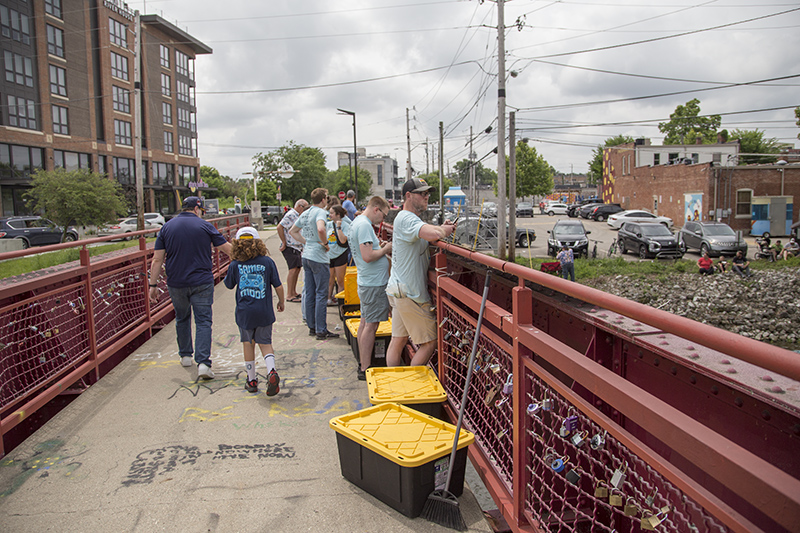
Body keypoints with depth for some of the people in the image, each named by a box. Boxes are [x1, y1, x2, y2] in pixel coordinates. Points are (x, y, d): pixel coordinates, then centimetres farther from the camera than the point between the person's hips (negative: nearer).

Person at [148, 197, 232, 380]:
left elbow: (157, 260, -1)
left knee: (182, 319, 22)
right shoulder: (204, 226, -3)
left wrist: (153, 285, 4)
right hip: (202, 282, -3)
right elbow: (227, 248, 1)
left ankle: (185, 356, 33)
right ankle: (203, 362, -13)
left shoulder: (167, 227, 3)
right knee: (203, 321, -1)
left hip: (176, 284, 3)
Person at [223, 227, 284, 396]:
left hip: (244, 312, 0)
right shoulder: (267, 261, -5)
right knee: (265, 343, 14)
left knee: (248, 344, 16)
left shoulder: (235, 265, -6)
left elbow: (229, 285, 11)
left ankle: (252, 380, 23)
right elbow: (278, 286, -2)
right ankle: (272, 371, -11)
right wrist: (281, 302, 15)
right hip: (264, 312, 0)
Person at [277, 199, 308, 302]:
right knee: (293, 269, -12)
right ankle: (289, 295, -10)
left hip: (297, 247, 10)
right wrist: (284, 243, -18)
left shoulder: (297, 215, 17)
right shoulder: (291, 215, -14)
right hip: (290, 247, -10)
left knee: (297, 269, 12)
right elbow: (279, 227, -22)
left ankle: (294, 292, 21)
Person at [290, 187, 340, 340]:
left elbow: (292, 231, 22)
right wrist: (325, 243, -18)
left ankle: (312, 327, 22)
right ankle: (321, 330, 2)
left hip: (306, 256, 9)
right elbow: (320, 229, -34)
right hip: (319, 258, -8)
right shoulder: (320, 212, -14)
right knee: (321, 295, -2)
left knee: (309, 293, 13)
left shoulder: (305, 213, 12)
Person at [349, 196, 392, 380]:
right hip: (374, 284, -11)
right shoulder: (364, 225, -19)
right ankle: (365, 370, 2)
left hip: (366, 282, 11)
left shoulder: (358, 222, 13)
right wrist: (385, 249, -12)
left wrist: (379, 247, 9)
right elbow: (368, 256, -26)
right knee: (371, 325, -5)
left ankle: (363, 363, 26)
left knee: (365, 322, 16)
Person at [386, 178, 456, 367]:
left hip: (399, 291, 11)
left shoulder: (405, 218, 17)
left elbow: (424, 238, 21)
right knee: (429, 343, -1)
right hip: (410, 294, -11)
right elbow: (433, 234, -36)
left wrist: (441, 229, 2)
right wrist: (444, 230, -14)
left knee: (398, 340, 14)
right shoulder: (406, 219, -18)